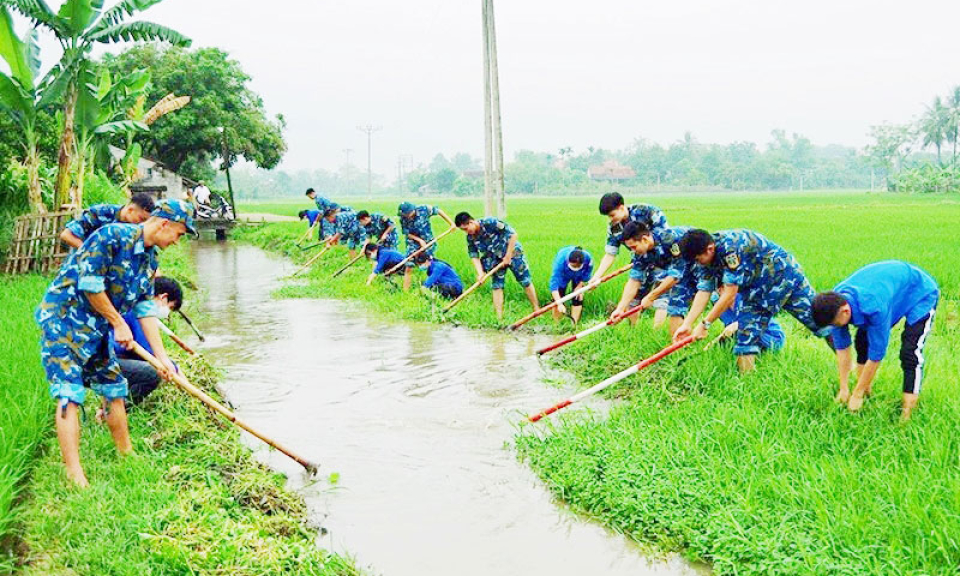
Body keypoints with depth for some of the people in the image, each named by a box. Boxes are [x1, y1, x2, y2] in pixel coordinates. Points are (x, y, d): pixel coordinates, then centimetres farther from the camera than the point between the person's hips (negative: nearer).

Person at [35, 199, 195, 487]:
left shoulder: (150, 258, 8)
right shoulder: (113, 236, -20)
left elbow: (145, 307, 10)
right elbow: (89, 284, -22)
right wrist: (118, 323, -13)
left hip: (96, 329, 9)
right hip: (63, 319, -9)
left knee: (115, 389, 12)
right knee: (69, 394, -13)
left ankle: (126, 455, 26)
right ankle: (74, 475, -15)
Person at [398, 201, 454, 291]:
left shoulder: (424, 209, -21)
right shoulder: (403, 219, -17)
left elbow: (438, 211, -9)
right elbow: (407, 233, -7)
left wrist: (451, 223, -7)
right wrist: (419, 240, -17)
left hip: (428, 241, 0)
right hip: (413, 243, 0)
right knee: (409, 267, -5)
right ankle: (405, 291, 2)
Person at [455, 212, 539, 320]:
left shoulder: (490, 223, -30)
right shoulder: (470, 238, -11)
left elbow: (513, 234, -27)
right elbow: (473, 255, -6)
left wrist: (508, 256, -23)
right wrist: (480, 273, -21)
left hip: (512, 252, -5)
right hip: (496, 259, 5)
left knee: (525, 281, 2)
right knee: (497, 285, 0)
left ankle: (537, 310, 15)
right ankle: (499, 317, 3)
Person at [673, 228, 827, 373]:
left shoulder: (730, 247, -34)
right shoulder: (705, 257, -8)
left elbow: (730, 294, -32)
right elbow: (704, 291, -10)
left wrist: (705, 324, -28)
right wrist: (687, 324, -20)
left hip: (785, 275, -7)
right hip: (757, 290, 7)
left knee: (817, 319, -2)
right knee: (747, 333, -1)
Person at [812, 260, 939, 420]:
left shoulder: (874, 308, -44)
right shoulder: (834, 302, -22)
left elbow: (876, 354, -33)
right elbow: (841, 346, -12)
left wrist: (857, 395, -24)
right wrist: (844, 388, -9)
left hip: (921, 294, -7)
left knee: (910, 353, -19)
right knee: (862, 340, -1)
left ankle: (907, 412, -15)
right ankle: (866, 390, 10)